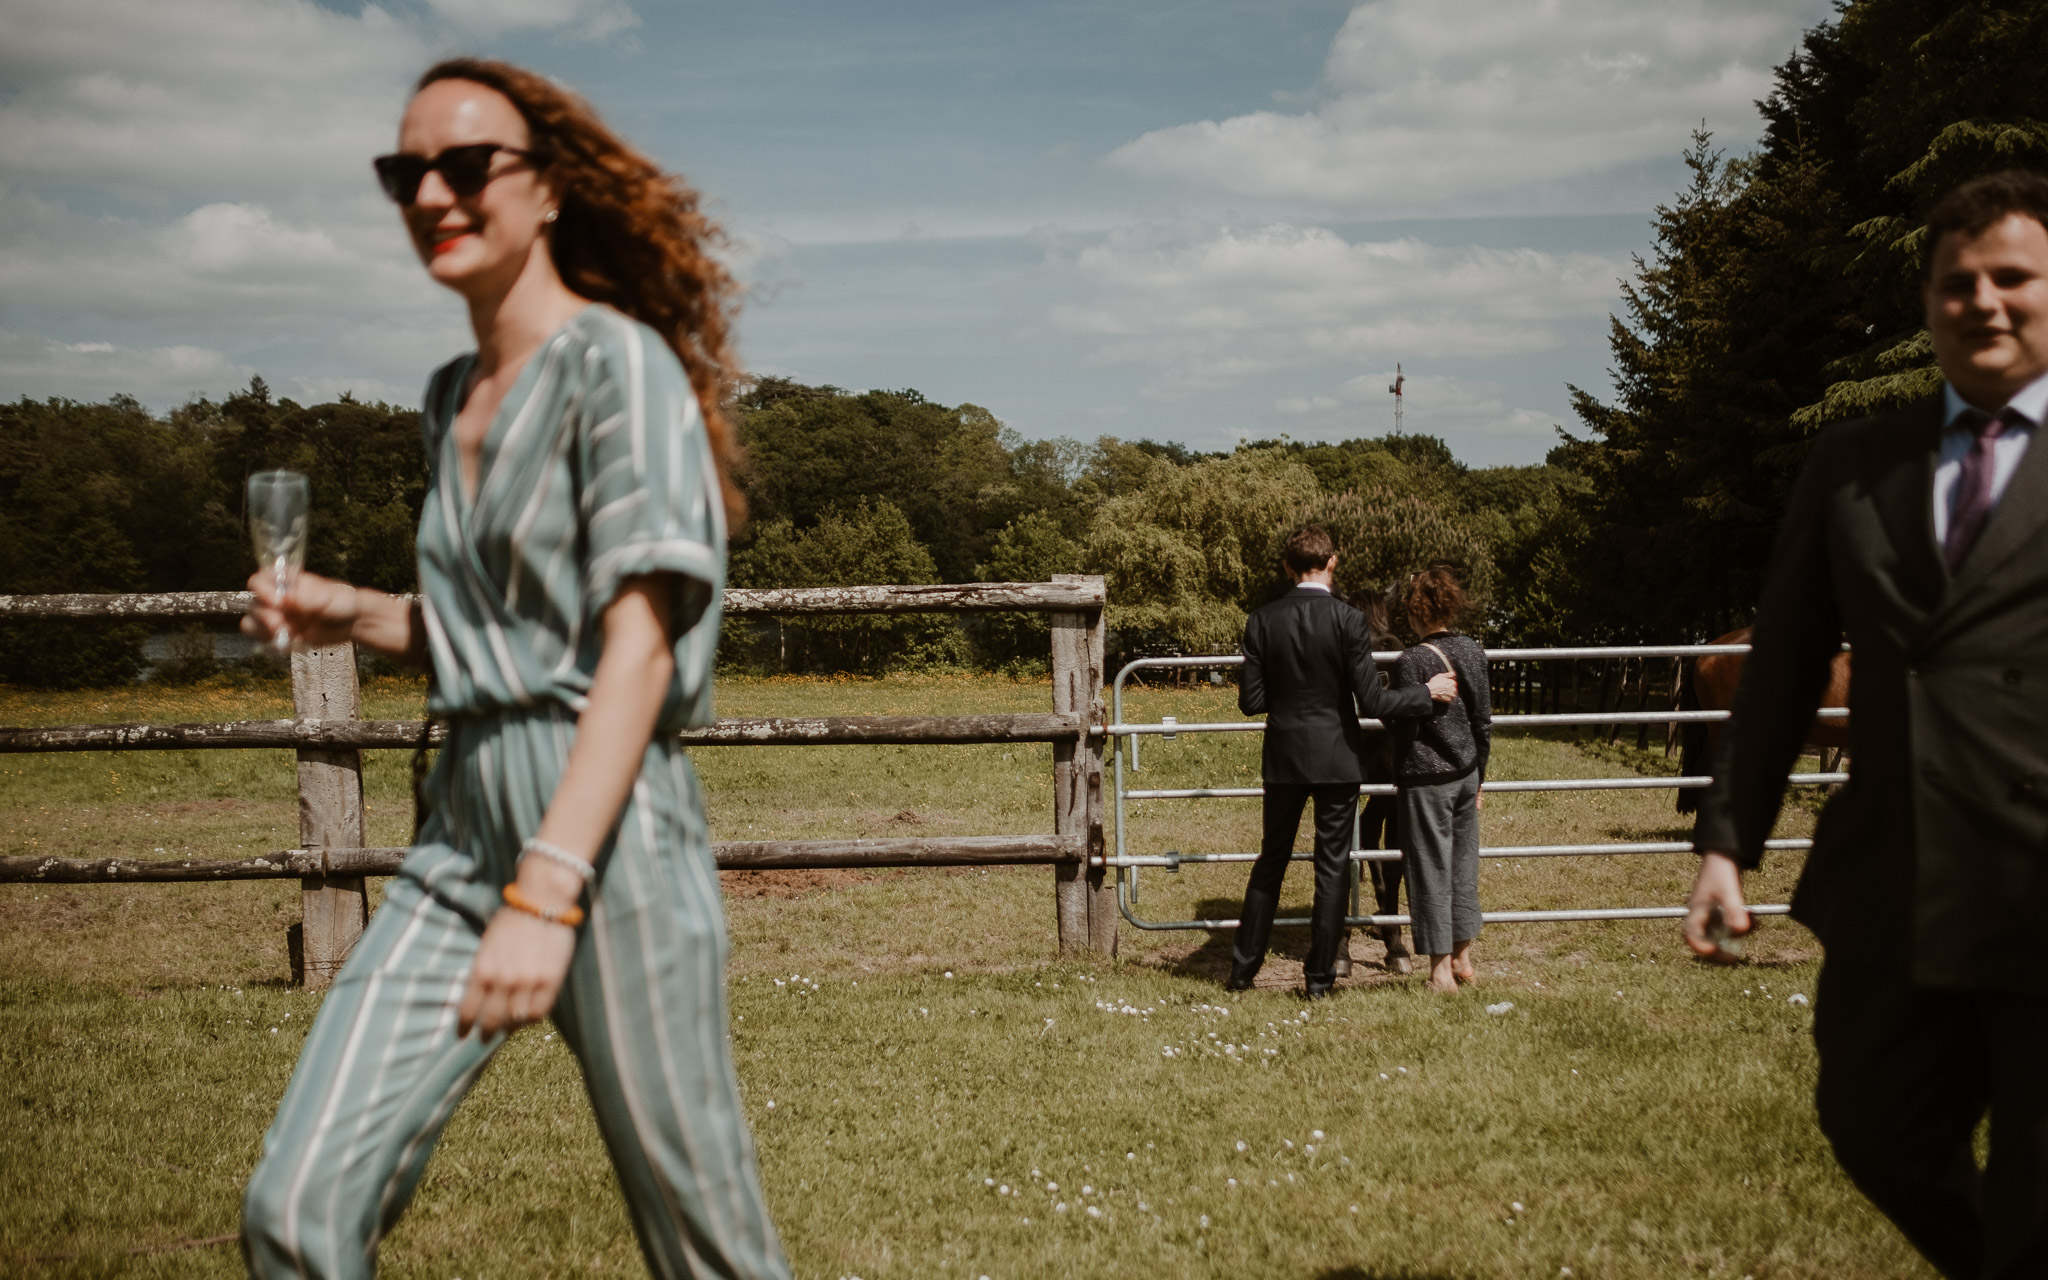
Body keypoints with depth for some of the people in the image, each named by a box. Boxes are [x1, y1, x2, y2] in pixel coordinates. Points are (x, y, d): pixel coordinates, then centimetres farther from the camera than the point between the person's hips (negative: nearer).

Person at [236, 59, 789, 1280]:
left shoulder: (621, 363, -8)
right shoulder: (453, 399, 16)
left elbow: (638, 644, -16)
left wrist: (548, 893, -25)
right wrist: (358, 617, 8)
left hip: (611, 827, -7)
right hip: (464, 829, 7)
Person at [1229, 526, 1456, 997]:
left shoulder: (1263, 621, -5)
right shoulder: (1348, 620, -13)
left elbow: (1251, 701, -4)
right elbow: (1371, 702, -13)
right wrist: (1428, 692, 0)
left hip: (1283, 759, 3)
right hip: (1336, 760, -3)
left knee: (1271, 859, 16)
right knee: (1332, 866, 7)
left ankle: (1242, 969, 20)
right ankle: (1319, 976, 10)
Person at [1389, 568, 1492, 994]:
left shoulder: (1412, 660, -16)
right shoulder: (1473, 652, 2)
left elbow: (1405, 726, -14)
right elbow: (1483, 721, 7)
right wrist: (1478, 777, 17)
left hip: (1426, 779, -6)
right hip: (1466, 771, 6)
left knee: (1431, 871, 2)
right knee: (1463, 866, 16)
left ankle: (1441, 970, 6)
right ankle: (1462, 958, 25)